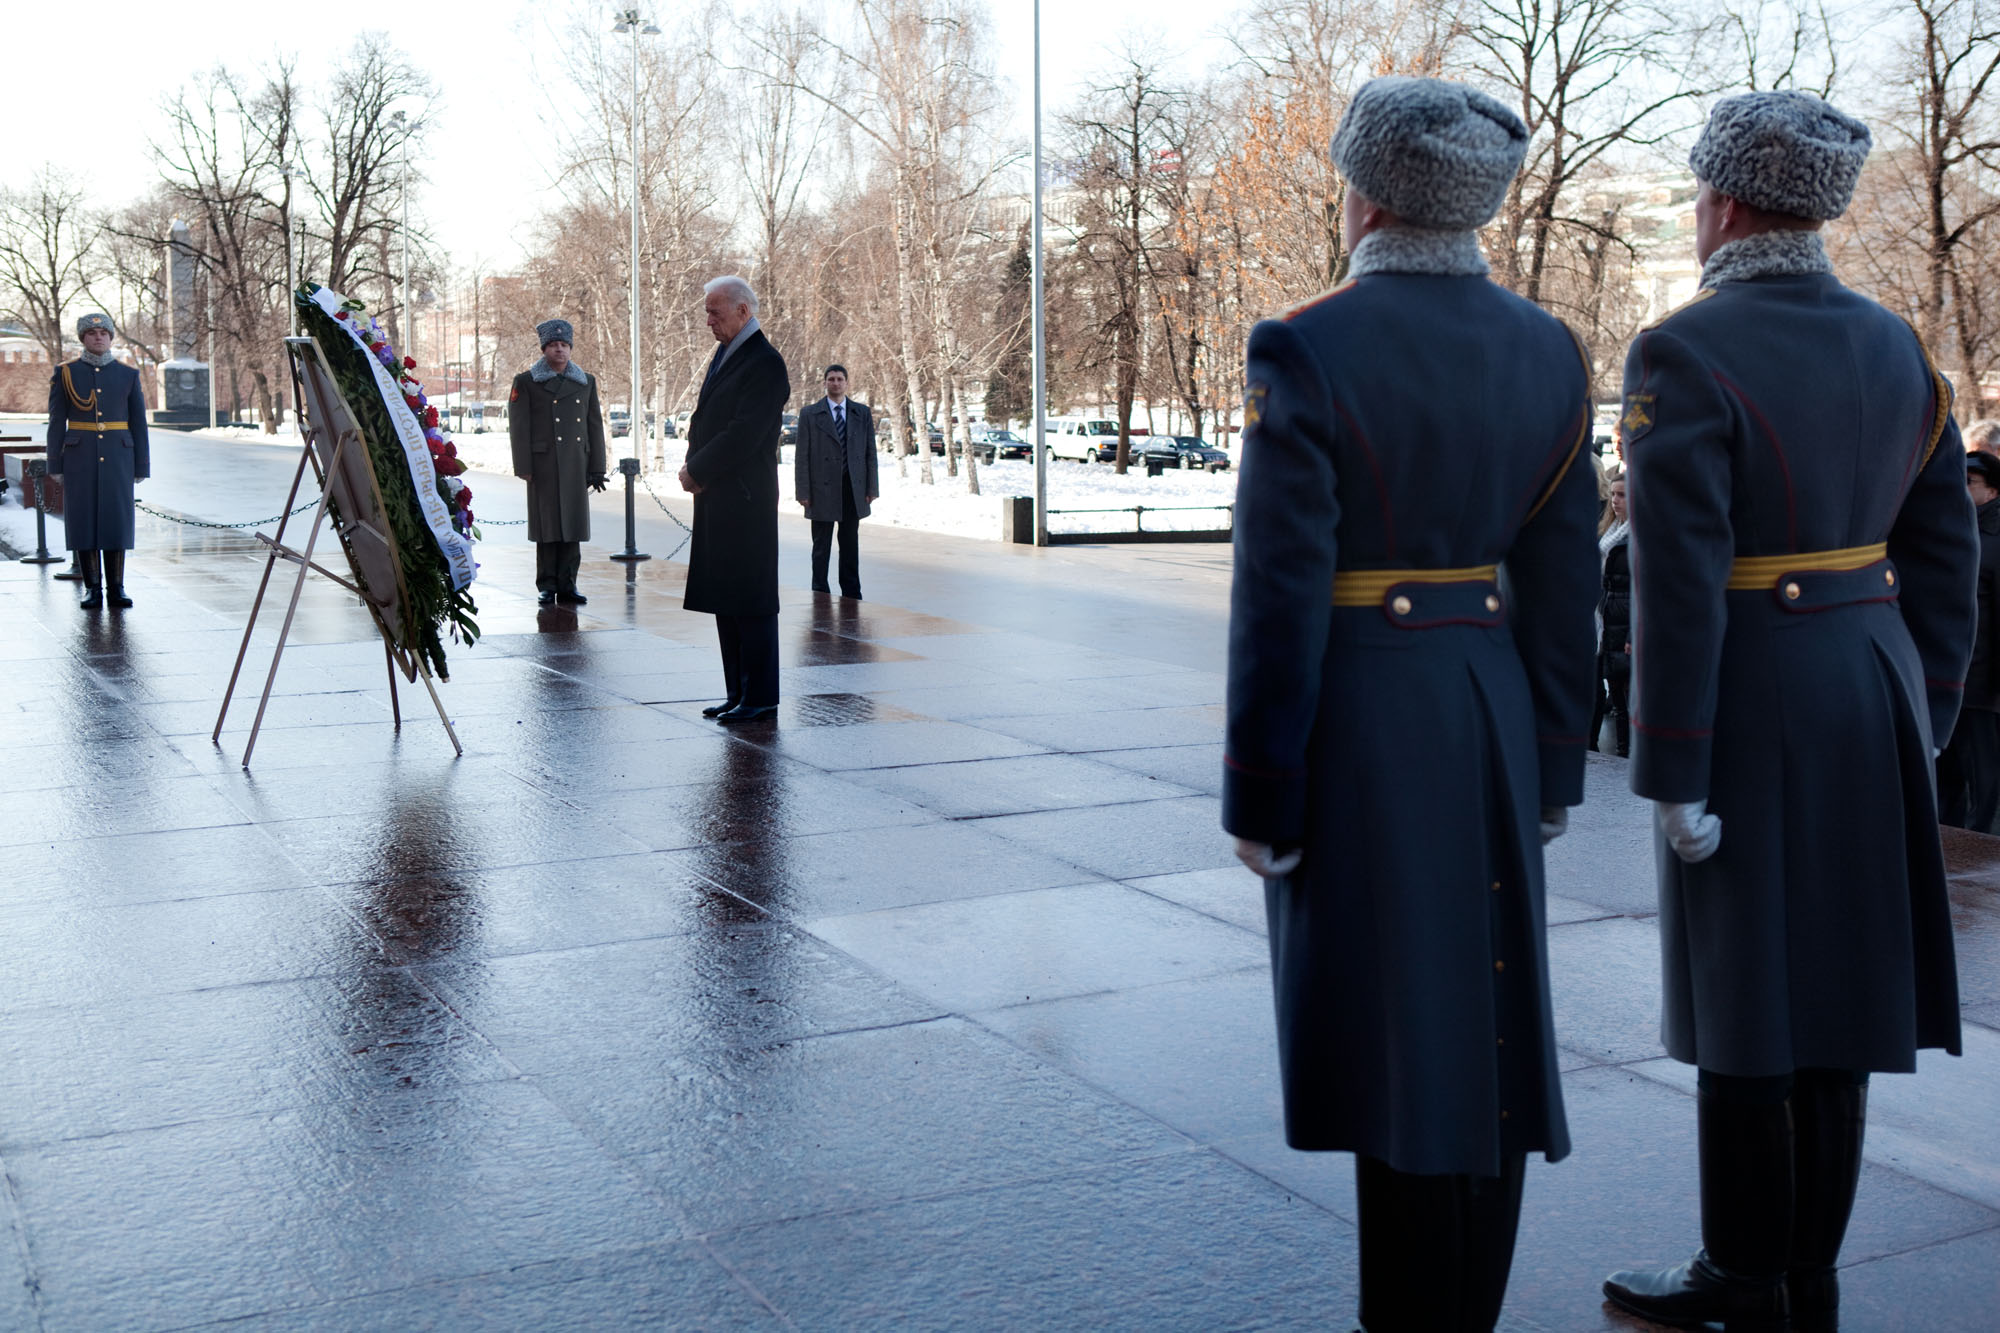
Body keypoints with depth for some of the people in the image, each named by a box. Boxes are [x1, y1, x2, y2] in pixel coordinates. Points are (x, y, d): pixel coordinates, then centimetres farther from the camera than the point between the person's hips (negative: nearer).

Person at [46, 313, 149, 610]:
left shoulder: (128, 374, 5)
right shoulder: (65, 373, 2)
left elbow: (138, 422, 6)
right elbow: (57, 422, 2)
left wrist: (141, 466, 2)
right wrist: (55, 465, -3)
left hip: (117, 457, 1)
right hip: (80, 457, -1)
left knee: (117, 519, -1)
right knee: (84, 519, 0)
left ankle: (116, 587, 7)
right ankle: (93, 588, 7)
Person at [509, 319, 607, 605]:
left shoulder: (586, 382, 13)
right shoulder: (526, 382, 3)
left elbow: (595, 426, 12)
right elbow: (518, 428, -1)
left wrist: (596, 469, 7)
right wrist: (524, 468, -8)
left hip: (576, 467, 3)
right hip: (544, 466, -3)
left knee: (573, 525, 3)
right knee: (547, 527, -1)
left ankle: (567, 585, 10)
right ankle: (547, 585, 6)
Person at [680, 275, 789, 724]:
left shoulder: (765, 365, -13)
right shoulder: (724, 354, 17)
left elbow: (743, 435, -19)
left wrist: (696, 472, -11)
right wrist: (694, 468, 3)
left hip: (745, 499, -10)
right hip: (716, 497, 10)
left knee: (750, 599, -4)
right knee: (725, 600, 12)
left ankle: (759, 697, 2)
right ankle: (739, 694, 19)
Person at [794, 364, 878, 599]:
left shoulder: (862, 413, 9)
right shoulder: (810, 414, 2)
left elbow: (870, 453, 9)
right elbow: (802, 456, 0)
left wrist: (872, 488, 2)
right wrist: (803, 492, -7)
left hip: (853, 489, 2)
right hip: (823, 490, -2)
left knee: (851, 545, 8)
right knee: (821, 547, 3)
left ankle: (852, 595, 14)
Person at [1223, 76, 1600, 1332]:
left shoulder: (1309, 351, -14)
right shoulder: (1549, 352, 3)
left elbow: (1280, 596, -15)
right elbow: (1566, 586, 5)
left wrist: (1259, 797, -8)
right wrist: (1549, 762, 13)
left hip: (1356, 721, -6)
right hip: (1490, 711, 6)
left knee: (1392, 1035, 3)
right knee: (1486, 1023, 15)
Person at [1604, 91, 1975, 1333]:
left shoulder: (1686, 356, -14)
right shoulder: (1898, 348, 8)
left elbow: (1679, 583, -19)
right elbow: (1946, 556, 10)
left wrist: (1671, 773, -15)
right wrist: (1922, 718, 17)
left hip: (1753, 704, -7)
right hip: (1875, 694, 7)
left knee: (1744, 1004, 4)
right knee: (1833, 992, 14)